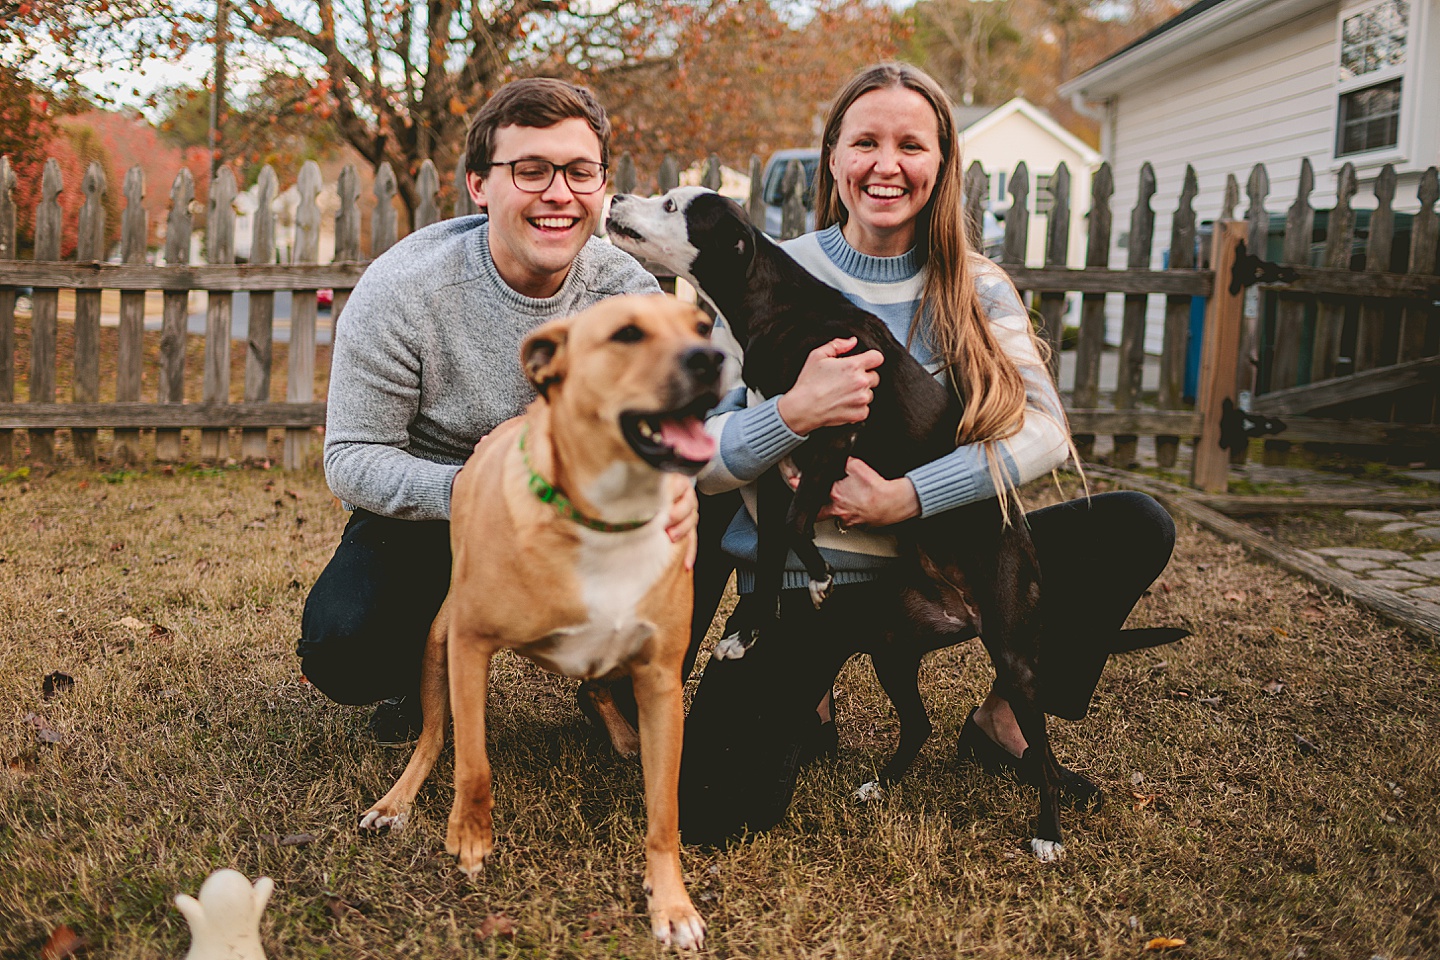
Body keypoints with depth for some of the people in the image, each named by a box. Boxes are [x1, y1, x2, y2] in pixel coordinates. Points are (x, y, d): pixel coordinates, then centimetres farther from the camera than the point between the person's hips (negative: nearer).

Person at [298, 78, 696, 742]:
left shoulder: (629, 293, -10)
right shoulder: (400, 289, -19)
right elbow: (352, 458, -17)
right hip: (426, 519, -2)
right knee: (342, 647, -29)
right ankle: (430, 671, 11)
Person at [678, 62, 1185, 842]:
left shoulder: (976, 290, 1)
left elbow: (1045, 428, -14)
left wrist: (907, 497, -24)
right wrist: (794, 414, -30)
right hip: (801, 577, -3)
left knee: (1136, 528, -15)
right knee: (716, 811, -23)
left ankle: (1003, 721, 5)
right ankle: (805, 706, 14)